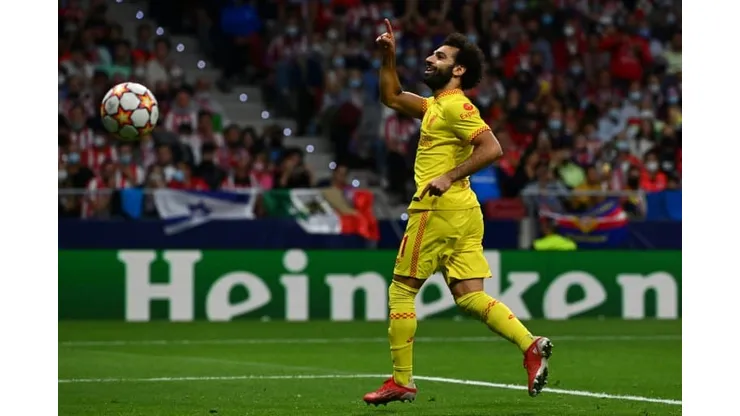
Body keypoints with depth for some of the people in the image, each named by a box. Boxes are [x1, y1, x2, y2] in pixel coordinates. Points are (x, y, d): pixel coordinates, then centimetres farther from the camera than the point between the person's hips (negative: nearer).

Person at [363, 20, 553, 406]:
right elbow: (392, 97, 32)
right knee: (469, 295, 2)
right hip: (463, 211, 9)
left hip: (437, 208, -9)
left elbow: (491, 147, -21)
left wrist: (449, 177, -23)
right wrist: (388, 57, 21)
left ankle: (401, 381, 4)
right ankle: (530, 344, -14)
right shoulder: (436, 105, 19)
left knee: (401, 290, 1)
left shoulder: (455, 106, -10)